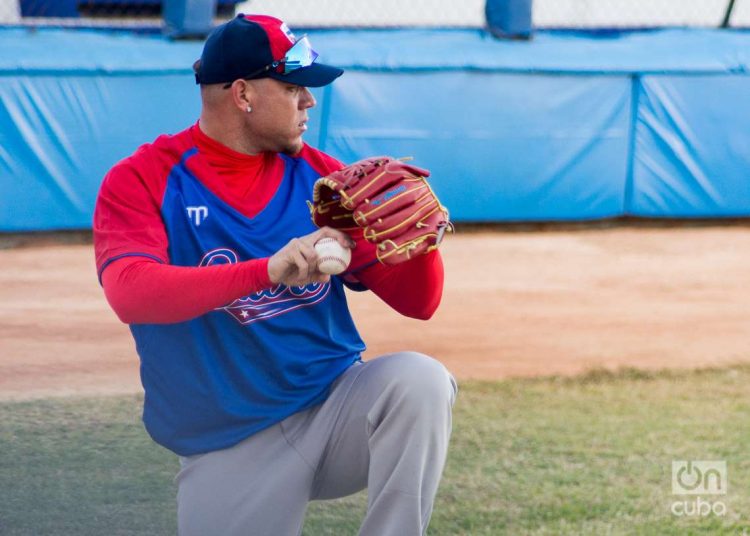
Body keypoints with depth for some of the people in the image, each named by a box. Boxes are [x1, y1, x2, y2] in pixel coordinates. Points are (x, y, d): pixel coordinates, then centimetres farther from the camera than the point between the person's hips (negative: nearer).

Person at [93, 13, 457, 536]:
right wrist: (268, 270, -39)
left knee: (419, 379, -25)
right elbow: (130, 292, -27)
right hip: (226, 450, -2)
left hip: (337, 408, 2)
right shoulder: (142, 180, -6)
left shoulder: (319, 175, 4)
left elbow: (417, 301, 4)